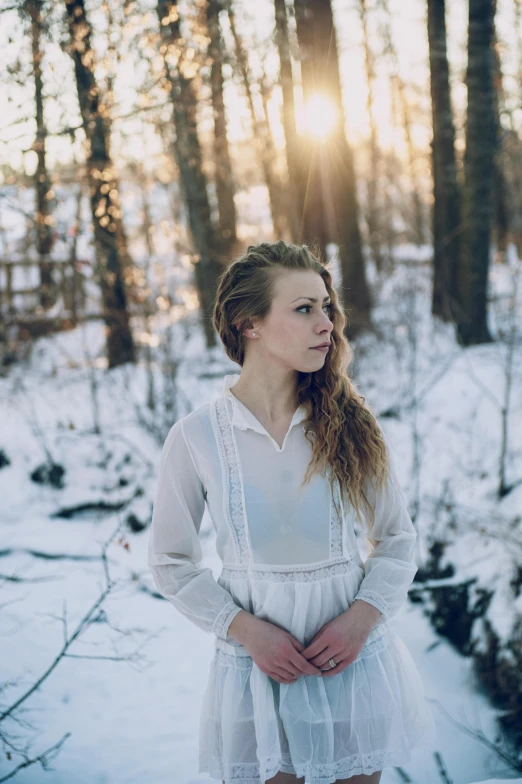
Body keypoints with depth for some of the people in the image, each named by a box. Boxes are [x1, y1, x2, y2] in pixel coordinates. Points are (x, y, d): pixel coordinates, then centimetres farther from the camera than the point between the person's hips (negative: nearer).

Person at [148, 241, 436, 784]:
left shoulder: (349, 423, -5)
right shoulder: (195, 437, -9)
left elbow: (397, 539, 4)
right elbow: (171, 562, -1)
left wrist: (363, 615, -12)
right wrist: (245, 628, -12)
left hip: (353, 660, 2)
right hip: (255, 664, -1)